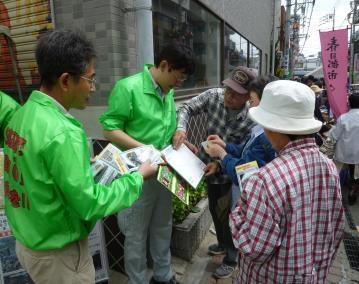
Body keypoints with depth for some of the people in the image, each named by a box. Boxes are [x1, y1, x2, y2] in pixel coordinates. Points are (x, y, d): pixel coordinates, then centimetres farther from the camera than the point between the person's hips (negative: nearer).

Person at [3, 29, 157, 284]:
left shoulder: (22, 115, -3)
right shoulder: (62, 132, -30)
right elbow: (89, 205, -26)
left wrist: (86, 164, 8)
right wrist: (138, 177, -16)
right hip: (57, 253, -7)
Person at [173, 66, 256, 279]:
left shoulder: (251, 120, -26)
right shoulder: (214, 95, -17)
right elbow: (188, 108, -10)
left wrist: (220, 164, -37)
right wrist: (181, 128, -28)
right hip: (209, 166, 5)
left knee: (226, 215, 10)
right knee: (214, 209, 24)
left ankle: (232, 259, 35)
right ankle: (223, 243, 51)